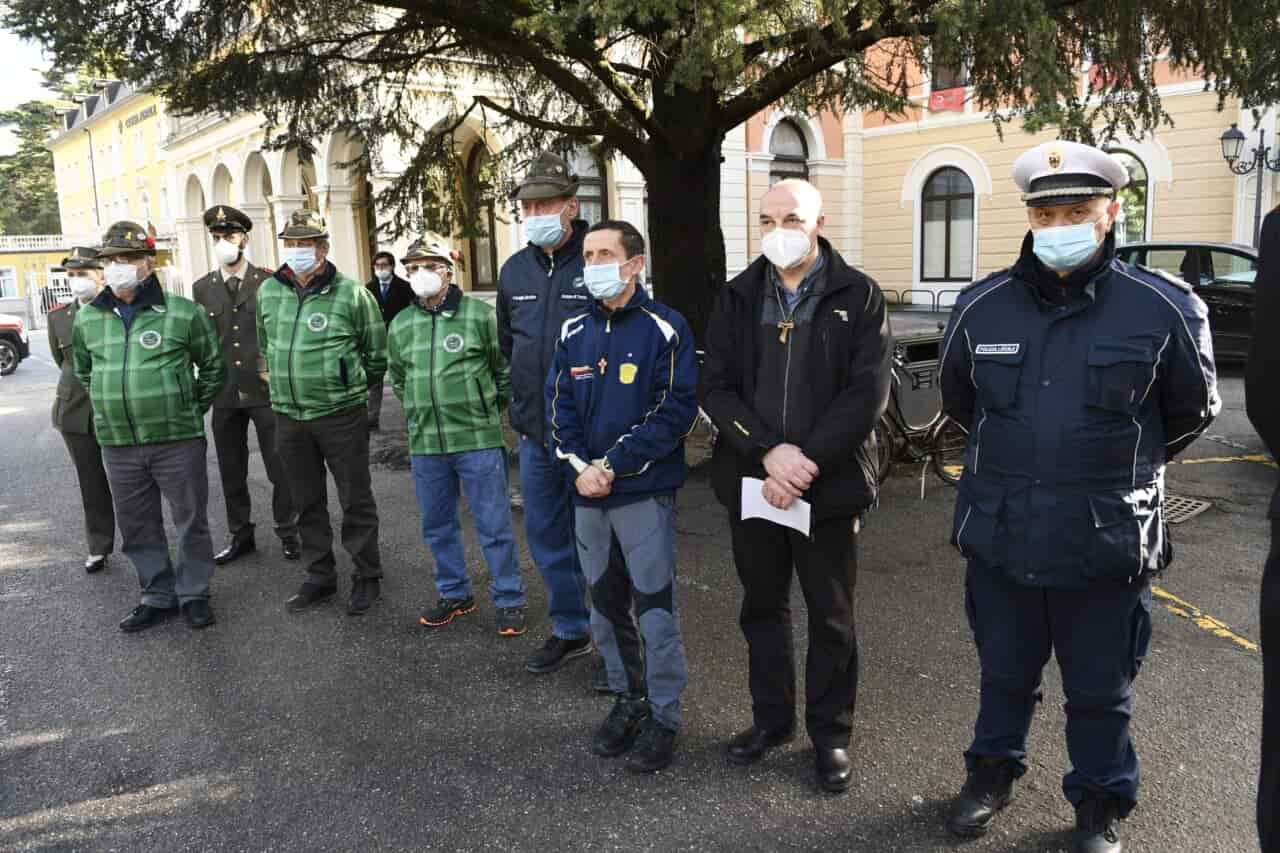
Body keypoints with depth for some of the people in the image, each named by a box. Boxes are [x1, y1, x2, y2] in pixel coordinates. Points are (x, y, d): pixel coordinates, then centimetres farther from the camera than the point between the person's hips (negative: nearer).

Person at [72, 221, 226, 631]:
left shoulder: (184, 313, -6)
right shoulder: (87, 319, 6)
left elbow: (213, 366, 5)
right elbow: (83, 371, 22)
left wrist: (192, 409, 5)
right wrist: (115, 405, 15)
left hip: (178, 441, -4)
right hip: (117, 445, 4)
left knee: (191, 521, 6)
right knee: (138, 528, 13)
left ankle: (194, 594, 22)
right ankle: (158, 596, 28)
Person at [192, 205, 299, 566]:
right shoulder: (202, 289, 8)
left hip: (267, 391, -3)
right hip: (224, 396, 3)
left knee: (280, 468, 3)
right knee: (231, 471, 11)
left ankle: (288, 533, 18)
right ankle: (240, 535, 25)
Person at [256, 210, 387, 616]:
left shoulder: (351, 293, -9)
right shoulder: (268, 291, 5)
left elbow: (376, 354, 0)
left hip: (342, 416, -5)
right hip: (289, 416, 5)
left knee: (356, 500, 4)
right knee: (307, 503, 15)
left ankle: (367, 578, 18)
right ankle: (319, 577, 28)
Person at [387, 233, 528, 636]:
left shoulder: (480, 315, -6)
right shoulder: (401, 325, 7)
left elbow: (506, 369, 3)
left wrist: (488, 409, 6)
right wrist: (420, 412, 15)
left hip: (478, 440, -5)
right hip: (425, 444, 5)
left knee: (494, 525, 1)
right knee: (438, 526, 15)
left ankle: (509, 600, 15)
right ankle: (455, 594, 32)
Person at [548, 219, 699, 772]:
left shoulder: (663, 329, -7)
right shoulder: (574, 332, 9)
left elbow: (676, 410, -13)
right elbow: (559, 406, 8)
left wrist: (613, 465, -16)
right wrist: (579, 466, -8)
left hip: (644, 492, -5)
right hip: (588, 495, 6)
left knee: (655, 608, 0)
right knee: (605, 607, 15)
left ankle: (664, 716, 17)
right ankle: (628, 699, 33)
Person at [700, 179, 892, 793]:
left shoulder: (858, 296, -4)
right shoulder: (737, 298, 5)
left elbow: (868, 393, -12)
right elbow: (716, 388, -3)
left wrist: (806, 462, -18)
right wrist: (769, 452, -17)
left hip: (830, 484, -3)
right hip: (751, 481, 3)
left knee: (831, 617, 10)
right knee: (762, 607, 16)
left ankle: (831, 734, 28)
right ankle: (771, 718, 35)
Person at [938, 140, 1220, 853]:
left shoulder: (1165, 308, -10)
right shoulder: (982, 307, -3)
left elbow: (1192, 412, 7)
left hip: (1106, 544, -2)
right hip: (1000, 536, 2)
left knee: (1099, 691, 15)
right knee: (1005, 674, 21)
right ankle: (993, 771, 45)